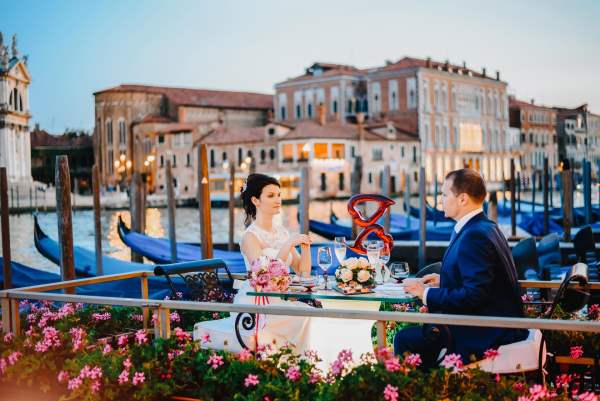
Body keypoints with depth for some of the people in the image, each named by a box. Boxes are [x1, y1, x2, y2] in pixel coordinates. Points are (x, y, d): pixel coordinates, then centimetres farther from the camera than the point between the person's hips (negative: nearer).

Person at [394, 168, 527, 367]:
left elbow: (474, 295, -26)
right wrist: (442, 280, 12)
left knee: (405, 340, -12)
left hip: (487, 335, -10)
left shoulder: (475, 236, -21)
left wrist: (427, 293, -16)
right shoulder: (485, 226, 10)